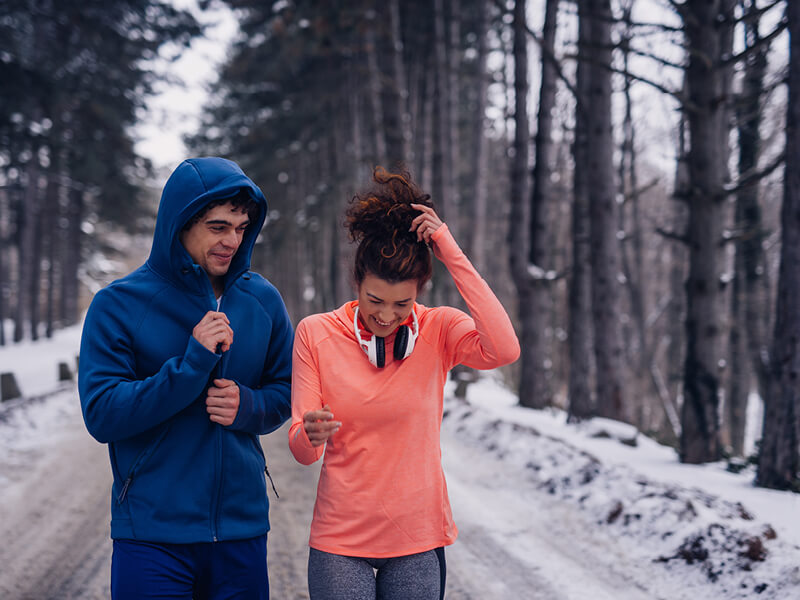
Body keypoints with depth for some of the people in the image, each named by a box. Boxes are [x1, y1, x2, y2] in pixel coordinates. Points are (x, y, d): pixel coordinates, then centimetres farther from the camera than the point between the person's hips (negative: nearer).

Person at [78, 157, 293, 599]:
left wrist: (247, 405, -10)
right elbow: (101, 415, -13)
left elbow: (286, 391, 13)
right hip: (152, 534, -3)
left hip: (243, 528, 4)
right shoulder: (118, 305, -6)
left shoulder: (262, 300, 5)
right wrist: (192, 364, -21)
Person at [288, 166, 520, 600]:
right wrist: (312, 434, -29)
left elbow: (503, 350, -27)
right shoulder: (316, 334, -5)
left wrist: (453, 257, -23)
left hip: (419, 540, 0)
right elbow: (301, 451, -5)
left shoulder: (439, 330, -5)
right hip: (341, 539, 0)